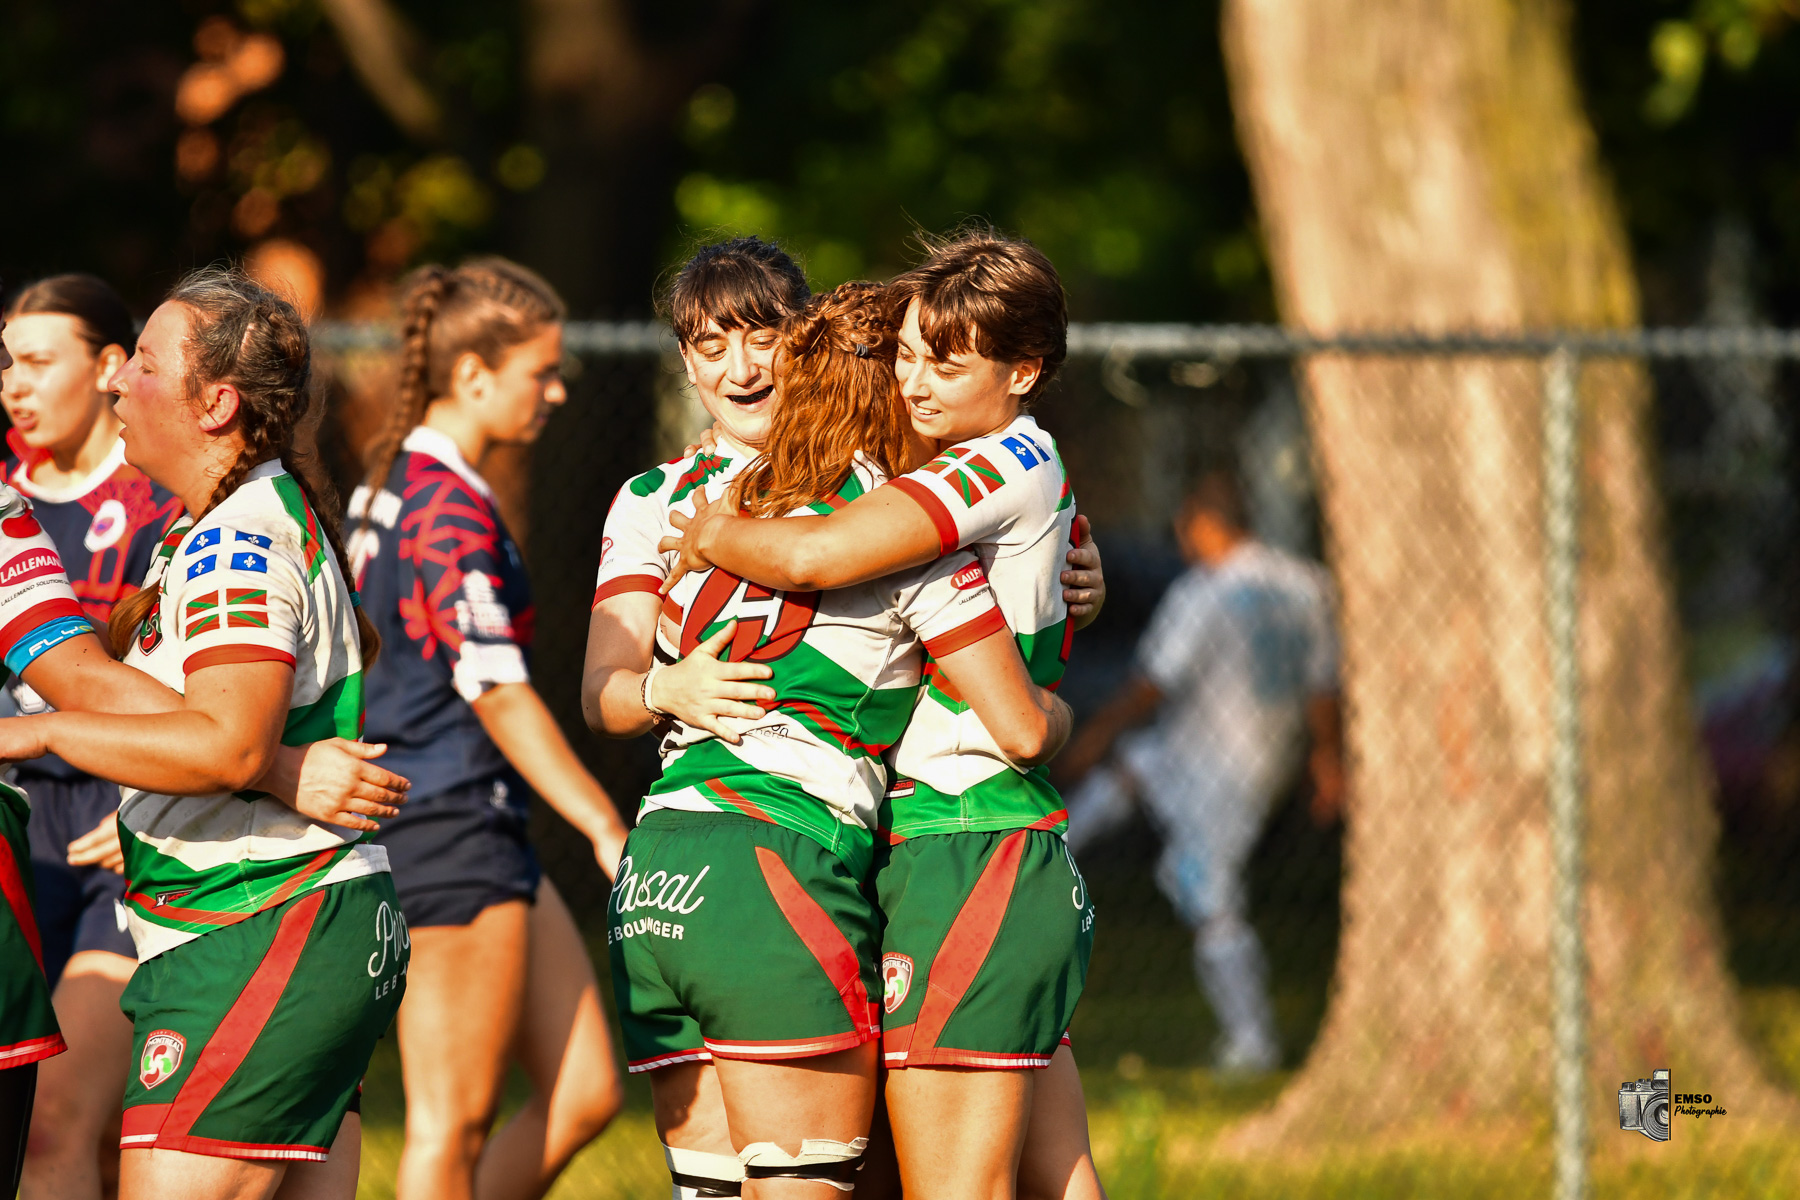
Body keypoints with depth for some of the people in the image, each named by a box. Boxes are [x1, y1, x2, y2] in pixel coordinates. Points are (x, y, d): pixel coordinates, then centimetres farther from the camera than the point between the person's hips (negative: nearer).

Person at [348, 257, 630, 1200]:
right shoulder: (452, 509, -16)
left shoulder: (391, 483, 14)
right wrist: (607, 828, -16)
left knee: (585, 1094, 9)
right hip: (452, 836, -10)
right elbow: (497, 694, -19)